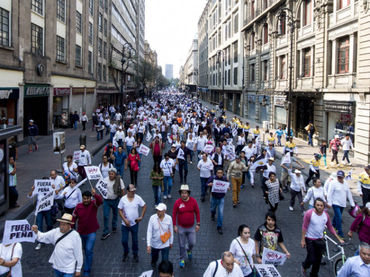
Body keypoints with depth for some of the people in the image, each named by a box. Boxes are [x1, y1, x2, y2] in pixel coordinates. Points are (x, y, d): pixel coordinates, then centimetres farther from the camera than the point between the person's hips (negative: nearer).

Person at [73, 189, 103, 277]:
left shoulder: (94, 204, -15)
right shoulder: (78, 206, -9)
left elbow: (100, 201, -38)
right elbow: (74, 218, -1)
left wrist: (95, 195, -57)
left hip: (91, 232, -3)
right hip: (81, 232, 3)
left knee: (89, 250, -11)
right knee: (85, 250, 22)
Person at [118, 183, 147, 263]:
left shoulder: (138, 198, -9)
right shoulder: (123, 199, -10)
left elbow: (144, 206, 2)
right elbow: (120, 210, -5)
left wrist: (141, 217, -6)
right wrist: (125, 220, -14)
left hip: (134, 223, 0)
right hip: (125, 224, 0)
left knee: (135, 240, 10)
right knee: (124, 241, 7)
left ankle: (135, 254, 31)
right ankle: (126, 253, 33)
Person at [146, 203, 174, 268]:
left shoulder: (169, 218, -15)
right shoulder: (152, 218, -19)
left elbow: (171, 231, -1)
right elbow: (149, 232, -18)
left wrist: (171, 242, 8)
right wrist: (148, 245, -22)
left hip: (165, 245, -1)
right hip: (155, 244, 1)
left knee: (165, 260, 0)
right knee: (154, 257, 26)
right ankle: (153, 263, 61)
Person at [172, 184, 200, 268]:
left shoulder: (193, 201, -10)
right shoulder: (177, 202, -13)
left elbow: (197, 212, -1)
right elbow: (174, 214, -4)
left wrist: (198, 224, -1)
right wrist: (174, 226, -5)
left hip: (191, 227, 1)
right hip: (181, 227, -1)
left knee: (192, 243, 6)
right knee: (182, 245, 8)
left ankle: (189, 251, 41)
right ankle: (182, 259, 27)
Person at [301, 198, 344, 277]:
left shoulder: (326, 215, -6)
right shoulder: (309, 213, -20)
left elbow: (330, 227, 5)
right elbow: (304, 227, -14)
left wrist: (339, 239, 5)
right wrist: (303, 240, -13)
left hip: (320, 239, 4)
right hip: (310, 239, -4)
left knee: (318, 259, 10)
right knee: (311, 259, -3)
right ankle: (304, 266, 31)